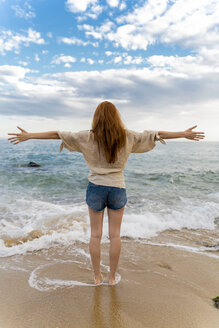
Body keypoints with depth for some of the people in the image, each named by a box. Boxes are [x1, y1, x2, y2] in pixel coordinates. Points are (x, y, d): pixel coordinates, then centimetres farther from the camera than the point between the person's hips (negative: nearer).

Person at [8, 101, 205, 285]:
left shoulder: (88, 137, -6)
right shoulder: (128, 137, -4)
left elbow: (57, 134, -3)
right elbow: (156, 134, 4)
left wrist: (28, 136, 6)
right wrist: (185, 134, 13)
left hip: (96, 187, 0)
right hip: (118, 188, 1)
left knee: (96, 234, 12)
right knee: (115, 235, 11)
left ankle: (97, 277, 25)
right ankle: (112, 277, 25)